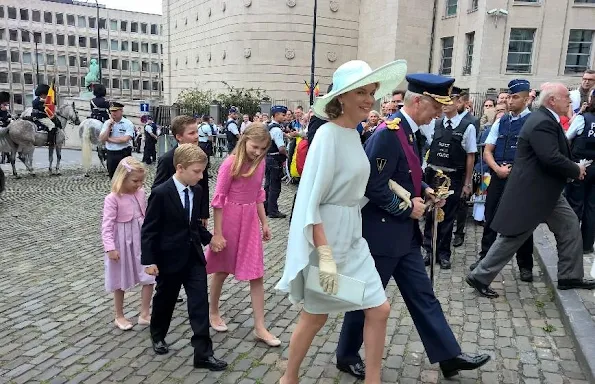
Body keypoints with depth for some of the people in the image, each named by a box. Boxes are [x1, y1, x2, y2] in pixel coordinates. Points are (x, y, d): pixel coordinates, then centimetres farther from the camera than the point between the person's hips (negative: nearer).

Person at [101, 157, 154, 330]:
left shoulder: (140, 193, 0)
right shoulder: (112, 199, -18)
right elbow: (107, 225, -18)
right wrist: (110, 247, -24)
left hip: (141, 242, 5)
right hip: (122, 244, -5)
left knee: (149, 277, 3)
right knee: (121, 282, 12)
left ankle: (144, 315, 15)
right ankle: (119, 316, 29)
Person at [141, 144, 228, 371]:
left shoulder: (197, 191, 2)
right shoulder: (161, 193, -17)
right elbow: (149, 229, -13)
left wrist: (208, 238, 6)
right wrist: (149, 261, -13)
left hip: (194, 256, 5)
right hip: (169, 258, -5)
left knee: (200, 303, 0)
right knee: (165, 300, 17)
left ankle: (203, 353, 5)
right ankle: (158, 336, 44)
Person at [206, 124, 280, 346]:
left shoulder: (259, 163, 3)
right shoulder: (231, 163, -15)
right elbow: (218, 200, -14)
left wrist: (264, 223, 13)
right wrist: (217, 234, -14)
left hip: (250, 221, 5)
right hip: (229, 219, -5)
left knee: (256, 274, 4)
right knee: (222, 270, 13)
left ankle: (259, 327, 12)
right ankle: (213, 312, 36)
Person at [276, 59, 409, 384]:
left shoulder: (353, 133, 7)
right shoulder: (328, 134, -18)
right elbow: (310, 200, -21)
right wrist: (325, 256, -24)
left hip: (352, 237, 8)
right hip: (325, 237, -8)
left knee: (379, 310, 9)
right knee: (316, 316, 9)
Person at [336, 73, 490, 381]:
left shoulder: (406, 131, 9)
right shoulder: (388, 133, -22)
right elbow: (374, 186, -26)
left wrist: (424, 190, 3)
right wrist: (407, 207, -16)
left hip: (403, 232, 9)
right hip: (382, 232, -9)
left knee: (423, 295, 16)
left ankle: (449, 356, 28)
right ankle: (346, 356, 27)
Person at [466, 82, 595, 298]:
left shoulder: (547, 119, 12)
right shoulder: (542, 123, -21)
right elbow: (552, 158, -29)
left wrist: (573, 169, 0)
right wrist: (576, 170, -12)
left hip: (546, 191, 10)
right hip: (531, 193, -10)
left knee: (570, 227, 14)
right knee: (511, 238, -1)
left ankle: (570, 277, 26)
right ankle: (480, 277, 10)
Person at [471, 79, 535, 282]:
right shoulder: (500, 122, 9)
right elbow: (487, 151, 8)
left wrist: (514, 169, -13)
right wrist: (498, 169, -8)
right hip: (498, 176, 5)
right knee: (491, 218, 10)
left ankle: (525, 265, 21)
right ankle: (485, 258, 25)